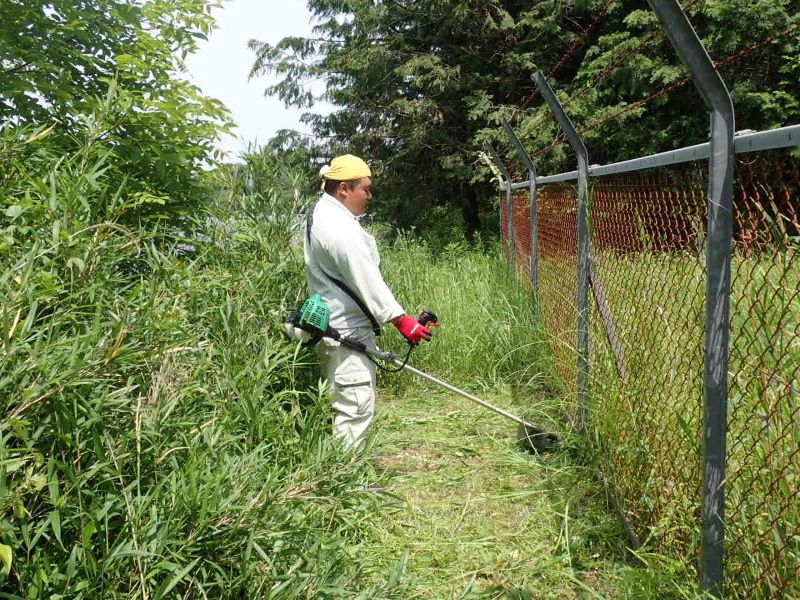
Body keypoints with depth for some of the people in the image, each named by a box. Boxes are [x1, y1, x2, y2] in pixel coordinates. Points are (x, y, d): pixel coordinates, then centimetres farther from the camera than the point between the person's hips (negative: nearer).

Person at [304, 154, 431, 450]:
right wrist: (401, 320, -23)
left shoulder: (319, 214, 15)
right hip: (347, 331, -11)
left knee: (345, 404, 17)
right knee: (356, 407, -7)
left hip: (332, 325, 11)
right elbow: (367, 280, -25)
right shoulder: (340, 228, -20)